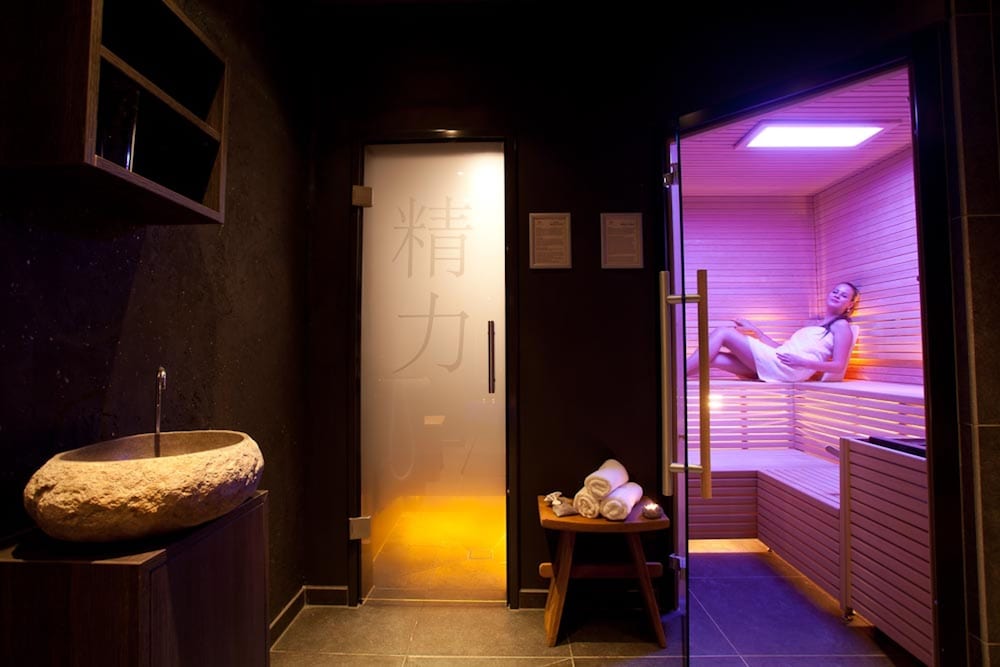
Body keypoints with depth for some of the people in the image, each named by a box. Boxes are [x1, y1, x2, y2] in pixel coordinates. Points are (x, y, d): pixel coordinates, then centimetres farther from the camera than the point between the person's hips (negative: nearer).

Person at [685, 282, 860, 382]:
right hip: (775, 366, 7)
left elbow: (839, 365, -3)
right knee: (713, 358, -7)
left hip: (787, 368, -7)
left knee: (723, 332, -14)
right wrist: (756, 331, 23)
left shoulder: (841, 326, 11)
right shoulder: (817, 326, 34)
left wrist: (801, 362, -17)